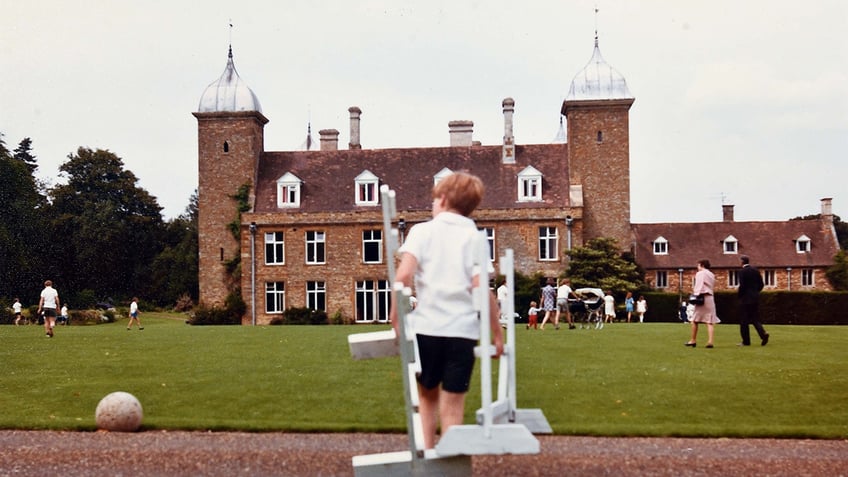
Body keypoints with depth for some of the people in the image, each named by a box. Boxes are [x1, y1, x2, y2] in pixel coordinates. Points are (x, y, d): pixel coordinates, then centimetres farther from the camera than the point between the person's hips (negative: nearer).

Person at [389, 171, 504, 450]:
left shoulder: (422, 230, 5)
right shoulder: (474, 237, 5)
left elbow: (404, 274, -11)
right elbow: (481, 289, -6)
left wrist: (395, 316, -3)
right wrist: (497, 334, 0)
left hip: (426, 326, 0)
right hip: (463, 330, 0)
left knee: (427, 395, 22)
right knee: (452, 406, 7)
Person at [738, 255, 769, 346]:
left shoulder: (742, 271, -11)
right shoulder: (756, 271, 9)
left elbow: (742, 286, -17)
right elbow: (761, 284, 9)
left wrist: (740, 296, -4)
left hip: (745, 298, -6)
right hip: (755, 298, 6)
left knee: (744, 321, 2)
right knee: (755, 319, 10)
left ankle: (746, 341, 4)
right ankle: (763, 334, -13)